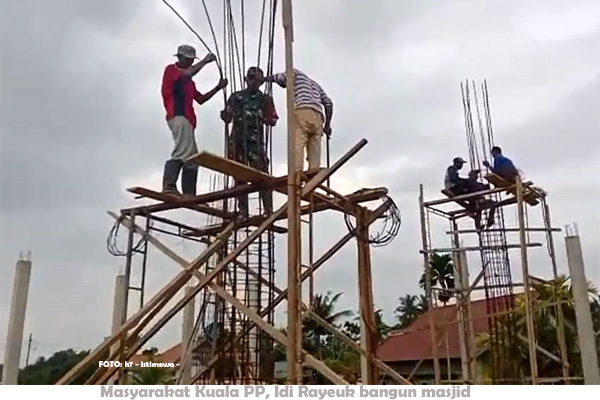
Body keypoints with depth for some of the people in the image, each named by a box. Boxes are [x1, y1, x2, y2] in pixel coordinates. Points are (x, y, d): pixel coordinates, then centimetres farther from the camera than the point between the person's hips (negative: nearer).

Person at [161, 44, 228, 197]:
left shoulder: (188, 81, 31)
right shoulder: (171, 69, 6)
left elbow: (201, 99, 29)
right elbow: (189, 73, -15)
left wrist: (218, 87, 20)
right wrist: (205, 61, -3)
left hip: (187, 118, 10)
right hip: (178, 116, -10)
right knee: (184, 152, -27)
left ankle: (189, 195, 0)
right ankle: (169, 185, -37)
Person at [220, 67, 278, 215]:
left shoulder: (265, 99, 12)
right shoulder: (236, 97, 16)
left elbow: (272, 120, 7)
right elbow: (227, 118, 13)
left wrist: (262, 118, -14)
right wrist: (225, 114, -11)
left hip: (256, 142, -2)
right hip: (237, 140, 2)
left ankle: (268, 210, -12)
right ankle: (243, 210, 7)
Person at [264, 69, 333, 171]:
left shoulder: (296, 72, 25)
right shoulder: (315, 84, 39)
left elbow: (280, 78, 5)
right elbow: (328, 103, 26)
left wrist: (265, 78, 23)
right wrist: (327, 125, 24)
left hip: (302, 111, -6)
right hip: (317, 116, 6)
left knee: (297, 145, -19)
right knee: (314, 150, -2)